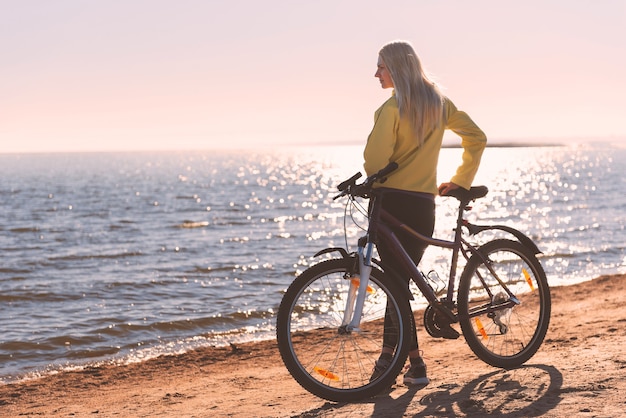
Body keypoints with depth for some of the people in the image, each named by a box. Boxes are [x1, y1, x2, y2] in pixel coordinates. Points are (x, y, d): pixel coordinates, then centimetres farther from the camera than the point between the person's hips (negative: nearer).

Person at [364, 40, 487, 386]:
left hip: (392, 201, -6)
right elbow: (476, 138, 15)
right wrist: (460, 181, 18)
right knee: (401, 282, 13)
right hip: (424, 203, 6)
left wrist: (373, 179, 7)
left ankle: (416, 365, -1)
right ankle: (388, 356, 16)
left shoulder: (392, 107, -10)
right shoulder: (438, 102, 10)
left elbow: (375, 158, -14)